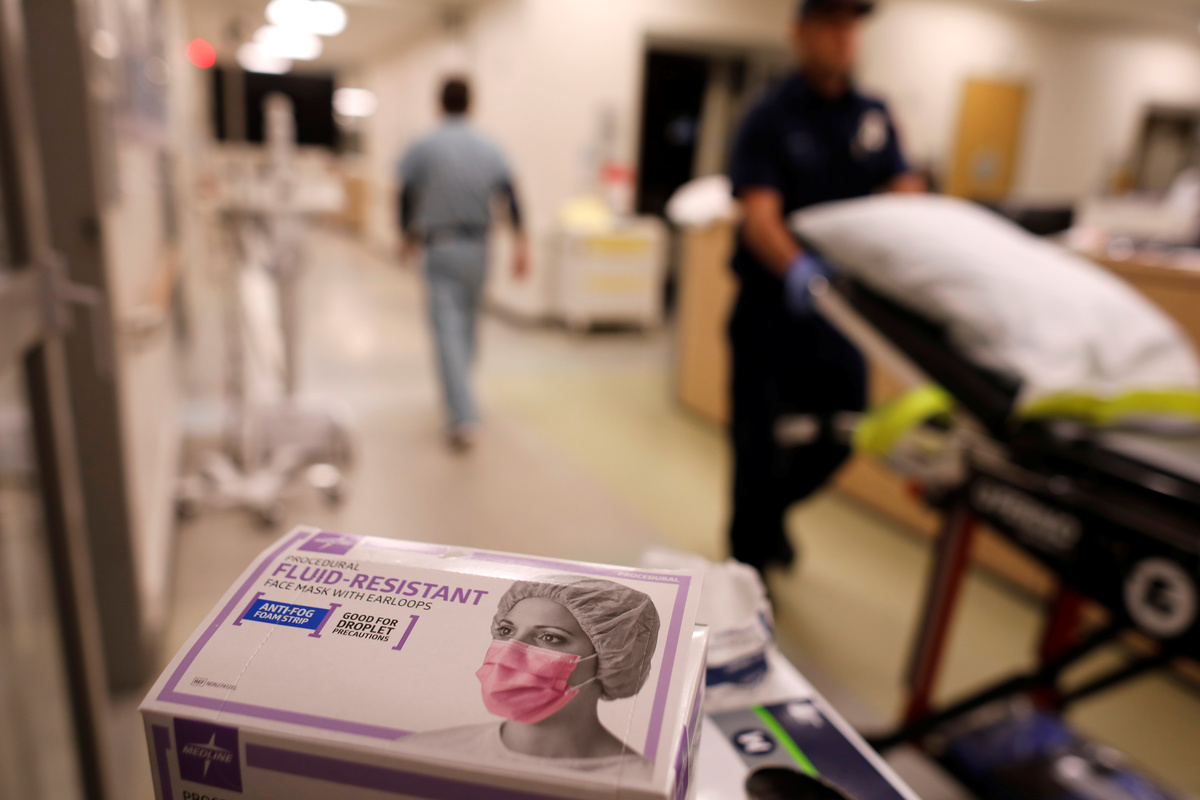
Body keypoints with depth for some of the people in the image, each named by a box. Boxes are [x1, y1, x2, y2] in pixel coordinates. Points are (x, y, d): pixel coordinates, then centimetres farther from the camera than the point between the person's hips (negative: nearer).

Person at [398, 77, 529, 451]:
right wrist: (522, 245, -6)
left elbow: (406, 198, 0)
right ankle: (458, 395, 35)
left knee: (448, 330, -8)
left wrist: (408, 239, 16)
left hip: (440, 249, -4)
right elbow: (511, 198, -4)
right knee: (467, 324, 20)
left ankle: (464, 419, -16)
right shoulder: (489, 149, 5)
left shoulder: (422, 149, -2)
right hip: (478, 247, 4)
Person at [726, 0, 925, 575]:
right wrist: (798, 270, -41)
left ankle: (771, 511, 39)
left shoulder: (873, 115, 10)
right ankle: (748, 563, 23)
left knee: (839, 433, 11)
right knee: (760, 441, 4)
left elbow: (905, 194, 3)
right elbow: (759, 216, -20)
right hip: (774, 305, -5)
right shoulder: (770, 118, -7)